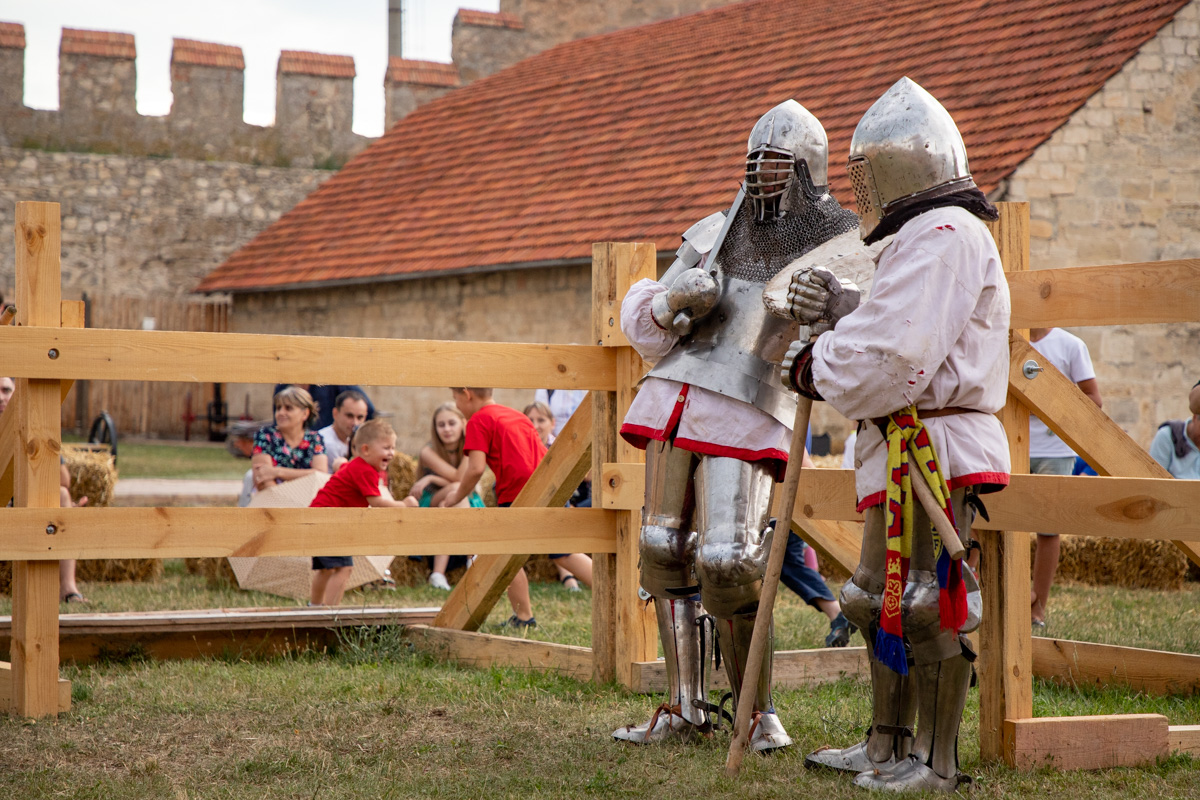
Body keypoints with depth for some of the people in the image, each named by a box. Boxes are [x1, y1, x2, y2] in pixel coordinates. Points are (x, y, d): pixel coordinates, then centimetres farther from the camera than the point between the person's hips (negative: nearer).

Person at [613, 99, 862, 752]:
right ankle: (685, 710, 17)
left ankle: (759, 712, 2)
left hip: (746, 412, -5)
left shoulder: (837, 243, 5)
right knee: (663, 549, 6)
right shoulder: (714, 234, 18)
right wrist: (675, 303, -4)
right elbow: (643, 321, 19)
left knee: (727, 561, -16)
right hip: (674, 400, 5)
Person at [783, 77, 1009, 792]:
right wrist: (838, 308, 6)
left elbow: (896, 354, -21)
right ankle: (889, 744, 26)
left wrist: (816, 365, -8)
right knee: (880, 598, 16)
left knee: (926, 601, -7)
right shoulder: (926, 236, 22)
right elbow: (889, 328, 22)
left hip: (932, 446, -11)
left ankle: (936, 762, -1)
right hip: (907, 449, 11)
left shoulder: (942, 234, -14)